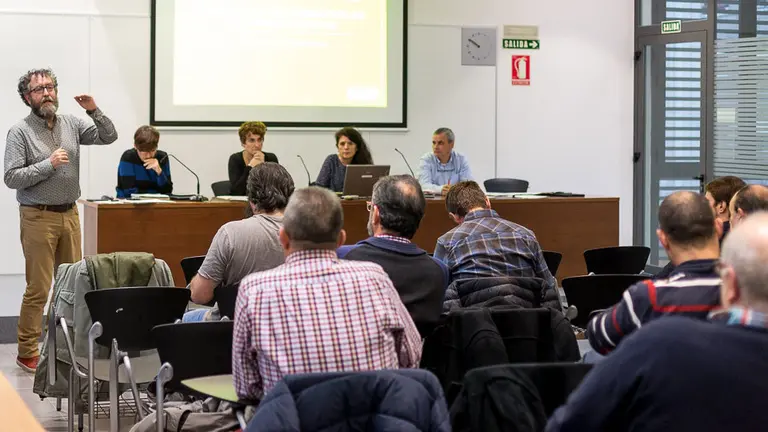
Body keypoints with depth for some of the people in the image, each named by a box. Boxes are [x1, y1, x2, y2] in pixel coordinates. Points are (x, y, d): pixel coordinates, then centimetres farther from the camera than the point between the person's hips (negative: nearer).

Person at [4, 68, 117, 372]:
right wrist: (48, 165, -19)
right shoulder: (20, 131, -7)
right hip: (38, 218, -5)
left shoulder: (71, 124, 6)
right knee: (38, 289, -3)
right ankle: (27, 353, 5)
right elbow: (11, 177, -12)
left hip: (69, 214, 5)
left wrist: (94, 111, -8)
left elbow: (109, 137, 7)